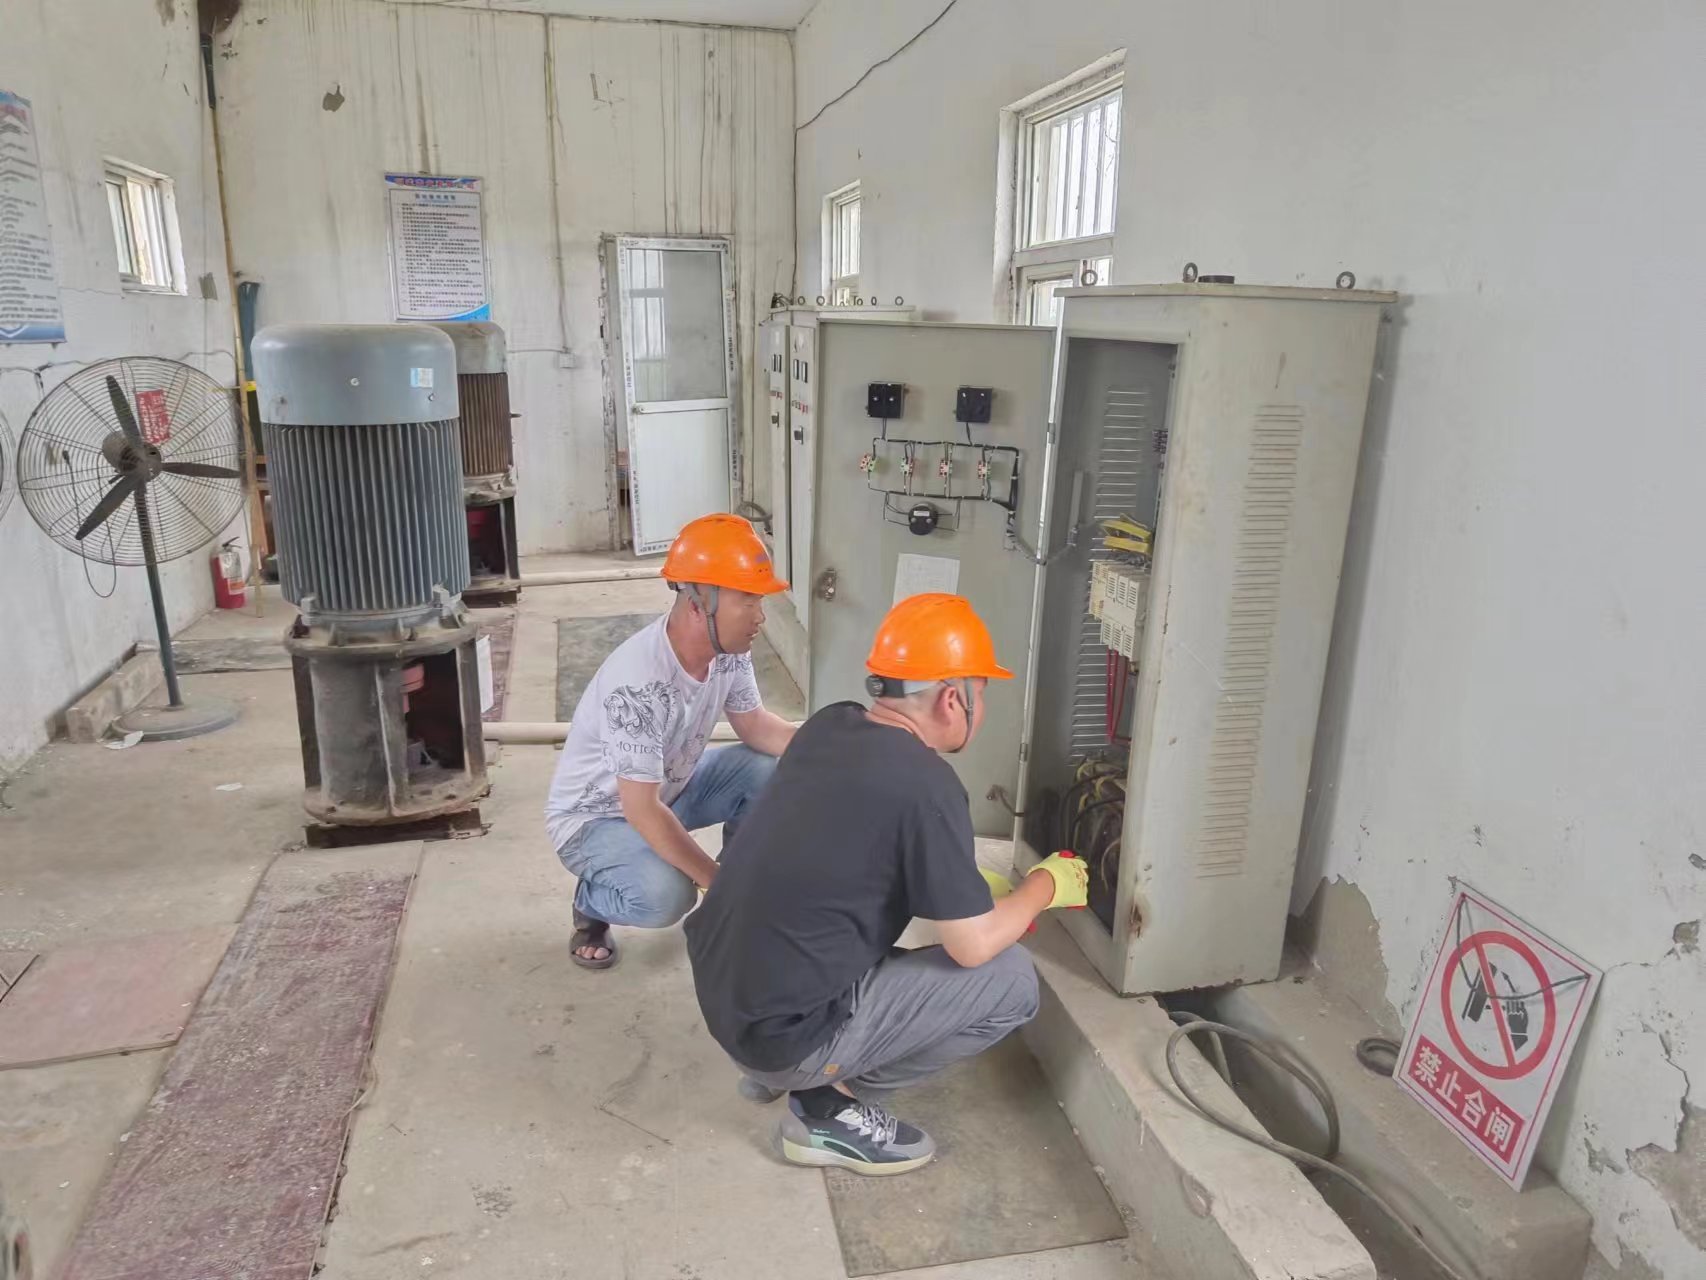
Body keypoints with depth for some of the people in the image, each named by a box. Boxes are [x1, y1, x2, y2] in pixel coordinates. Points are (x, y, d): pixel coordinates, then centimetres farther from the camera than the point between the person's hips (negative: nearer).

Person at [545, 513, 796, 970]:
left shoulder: (729, 649, -15)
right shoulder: (637, 683, -38)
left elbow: (755, 726, 0)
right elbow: (642, 812, -34)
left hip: (669, 787, 7)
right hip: (595, 815, -7)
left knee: (773, 769, -12)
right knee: (665, 895, -32)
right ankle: (592, 903, 2)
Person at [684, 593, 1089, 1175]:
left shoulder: (829, 725, 1)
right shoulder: (927, 787, -20)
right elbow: (974, 946, -12)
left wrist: (975, 886, 19)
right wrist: (1046, 886, 6)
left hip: (718, 991, 8)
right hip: (783, 1033, -8)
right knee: (1011, 979, -2)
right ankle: (831, 1104, 3)